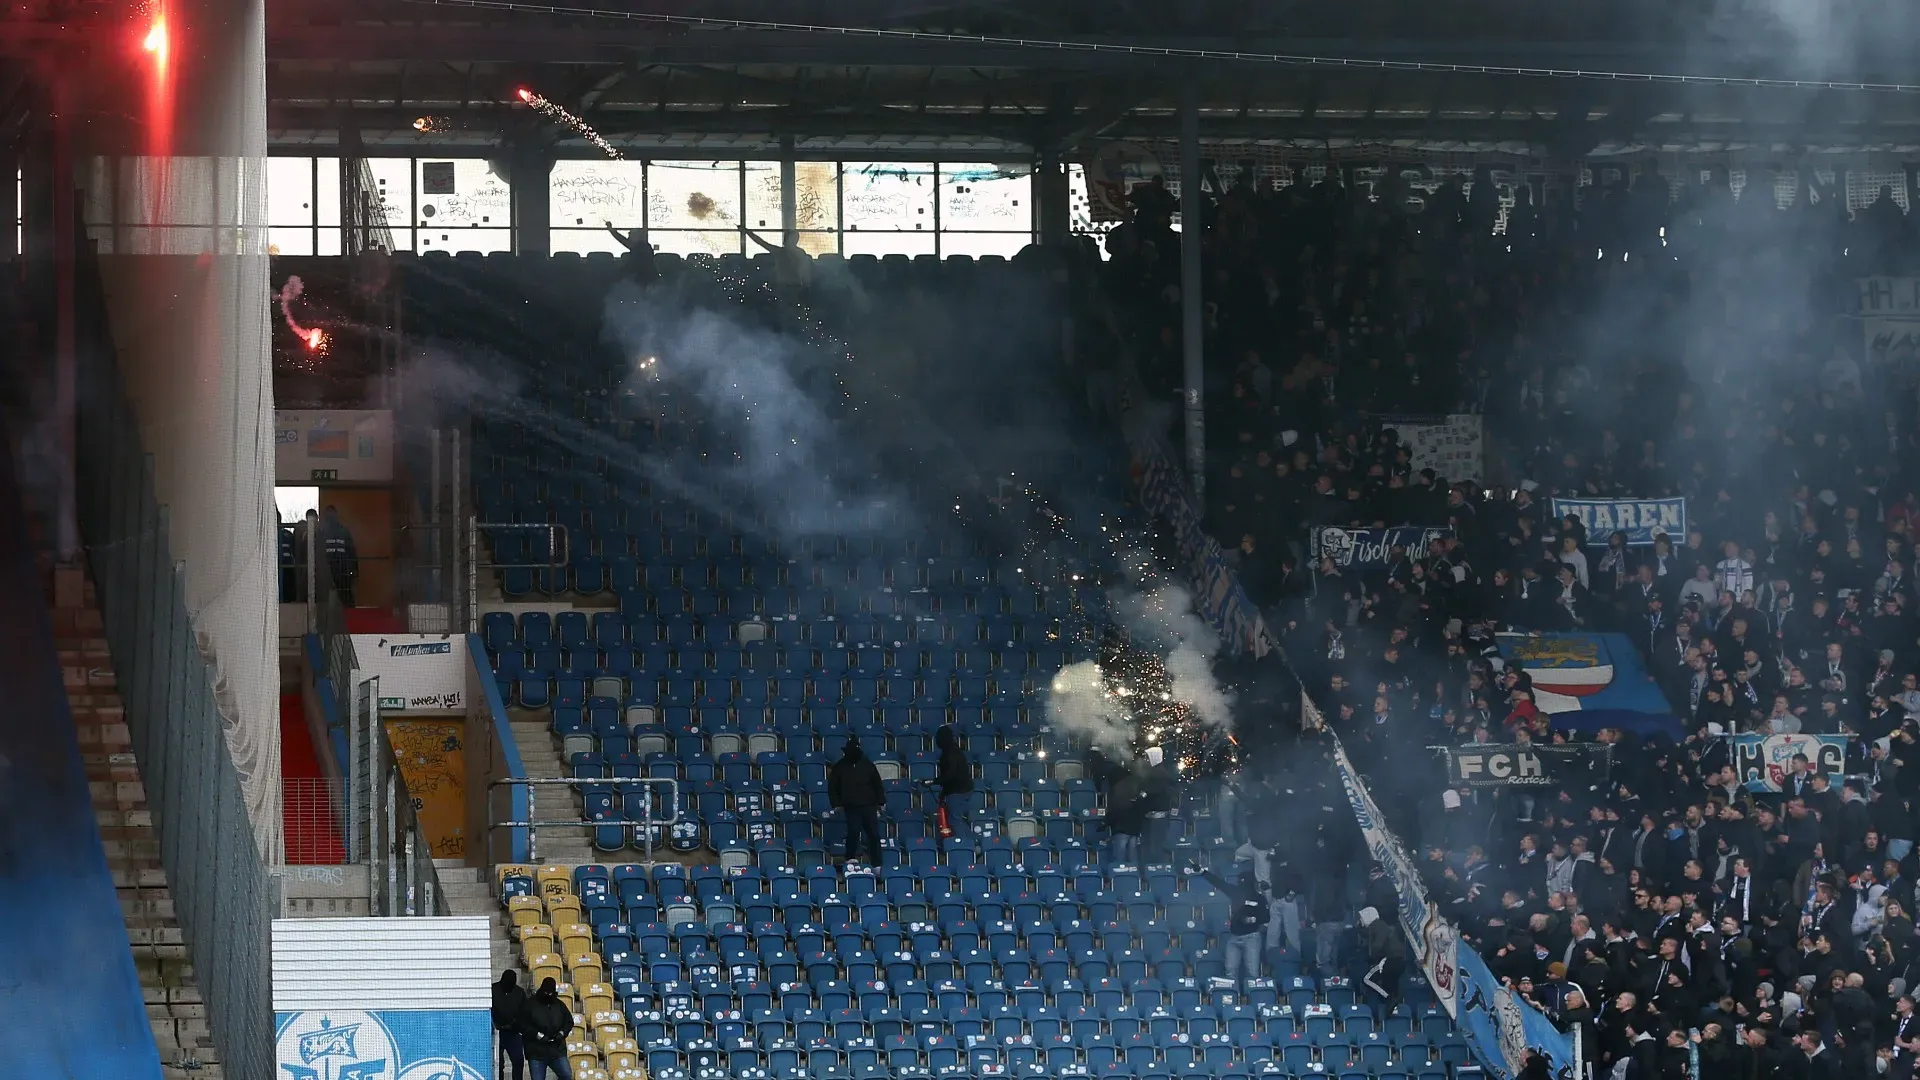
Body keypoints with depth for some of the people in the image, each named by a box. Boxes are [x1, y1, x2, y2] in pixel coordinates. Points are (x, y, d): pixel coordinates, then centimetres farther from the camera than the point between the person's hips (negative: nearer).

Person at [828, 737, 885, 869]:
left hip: (869, 805, 2)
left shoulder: (867, 765, 8)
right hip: (851, 807, -2)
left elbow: (877, 784, 13)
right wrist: (836, 804, 2)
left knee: (874, 834, -3)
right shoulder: (840, 767, 5)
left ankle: (876, 864, 1)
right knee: (853, 832, -12)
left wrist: (880, 802, 7)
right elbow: (832, 787, 10)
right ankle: (850, 858, 8)